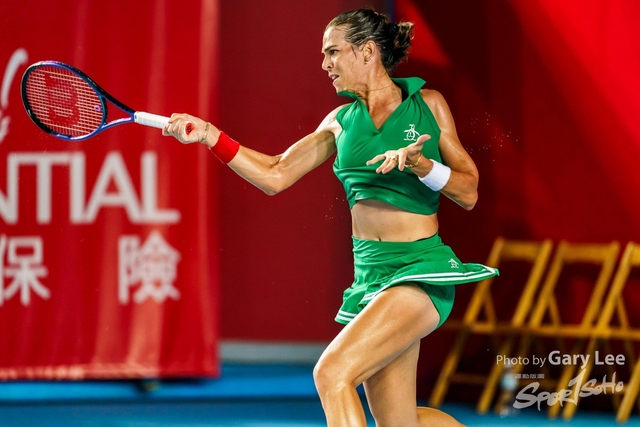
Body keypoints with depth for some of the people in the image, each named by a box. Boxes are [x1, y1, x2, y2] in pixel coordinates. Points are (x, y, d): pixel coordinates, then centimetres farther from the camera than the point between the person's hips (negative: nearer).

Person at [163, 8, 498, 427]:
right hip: (370, 273, 6)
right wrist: (209, 134, 3)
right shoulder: (341, 120, 13)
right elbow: (276, 175, 11)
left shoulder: (428, 104, 0)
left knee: (332, 373, -24)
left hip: (421, 269, -6)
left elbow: (469, 192, -1)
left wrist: (420, 163, -18)